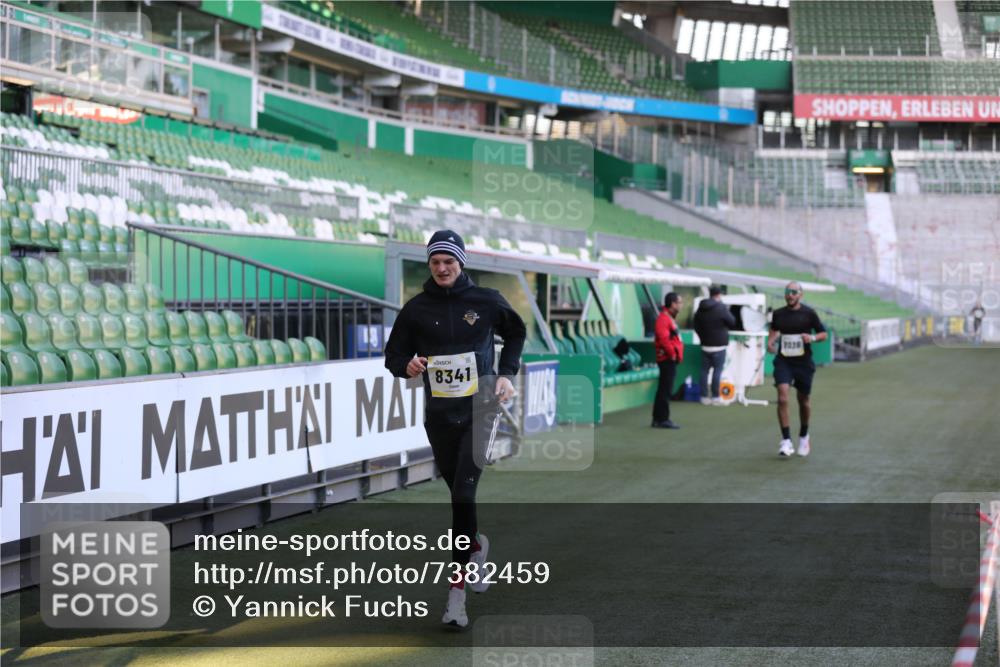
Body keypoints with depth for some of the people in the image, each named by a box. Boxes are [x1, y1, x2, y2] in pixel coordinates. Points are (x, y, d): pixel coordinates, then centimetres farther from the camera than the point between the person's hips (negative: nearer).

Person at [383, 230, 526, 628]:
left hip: (480, 409, -3)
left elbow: (515, 334, 16)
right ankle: (477, 545, 48)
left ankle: (457, 594, -16)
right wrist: (407, 366, -17)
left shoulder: (486, 301, -2)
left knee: (464, 493, -15)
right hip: (439, 415, 3)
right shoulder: (416, 309, 0)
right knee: (458, 492, 15)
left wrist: (507, 373, 4)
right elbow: (394, 355, 6)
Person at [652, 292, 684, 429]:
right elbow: (663, 339, -25)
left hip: (670, 359, 11)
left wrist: (677, 354, 16)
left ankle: (657, 419, 18)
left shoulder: (669, 318, 18)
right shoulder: (663, 319, -16)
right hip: (667, 359, -11)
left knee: (663, 390, 13)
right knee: (665, 390, -8)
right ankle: (663, 419, -7)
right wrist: (672, 353, -18)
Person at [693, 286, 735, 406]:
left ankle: (704, 397, 8)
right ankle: (715, 396, -4)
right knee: (717, 370, -2)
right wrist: (727, 312, 12)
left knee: (704, 370, 7)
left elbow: (696, 326, 13)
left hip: (705, 345, 5)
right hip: (718, 345, -5)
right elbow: (732, 323, -5)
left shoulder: (701, 309, 8)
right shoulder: (721, 308, -12)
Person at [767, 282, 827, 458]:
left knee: (803, 401, 11)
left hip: (803, 362, 0)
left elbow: (823, 334, 3)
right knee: (782, 398, -17)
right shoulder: (778, 314, 3)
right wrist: (770, 341, 3)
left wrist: (813, 338, -17)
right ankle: (786, 441, -15)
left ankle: (804, 436, 35)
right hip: (783, 362, 1)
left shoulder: (809, 313, -3)